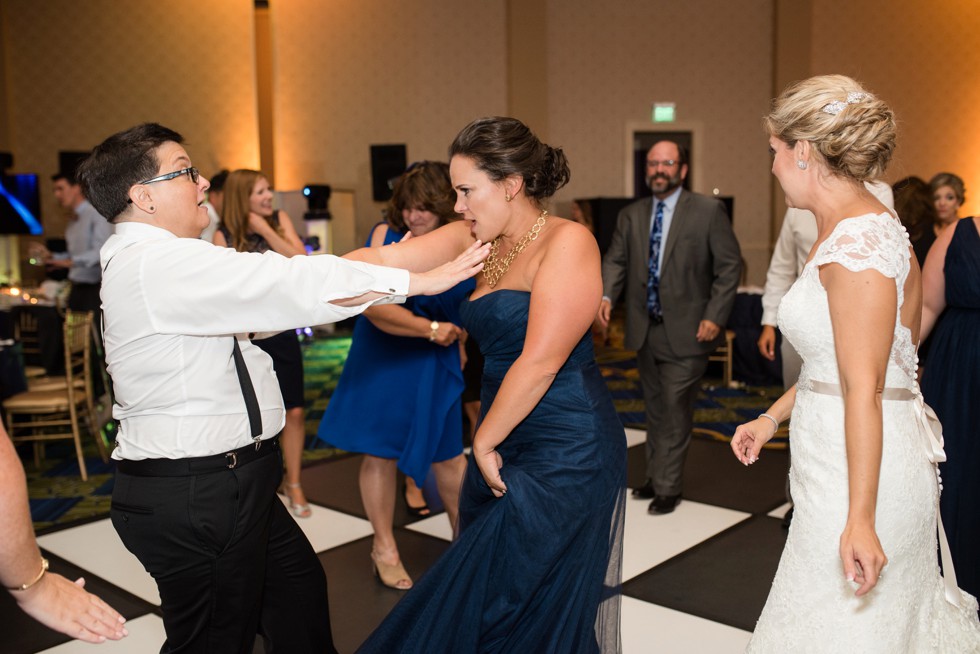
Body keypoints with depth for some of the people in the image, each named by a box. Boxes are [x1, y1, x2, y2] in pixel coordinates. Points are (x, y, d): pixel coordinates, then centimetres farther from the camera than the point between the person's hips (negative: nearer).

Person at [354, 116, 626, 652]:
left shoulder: (567, 241, -15)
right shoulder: (474, 239, 6)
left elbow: (540, 362, -19)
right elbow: (383, 260, -1)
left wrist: (484, 441, -10)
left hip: (566, 452, -7)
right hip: (505, 445, 7)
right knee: (482, 593, 17)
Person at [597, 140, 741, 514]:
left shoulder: (708, 211, -4)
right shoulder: (631, 216, 9)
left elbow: (729, 266, -6)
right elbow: (616, 260, 3)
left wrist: (715, 316, -14)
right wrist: (606, 295, -17)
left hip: (686, 332, -5)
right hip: (644, 329, 5)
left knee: (674, 410, -1)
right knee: (655, 409, 16)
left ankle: (667, 488, 12)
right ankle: (656, 477, 30)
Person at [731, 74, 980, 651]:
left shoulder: (857, 243, -20)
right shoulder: (867, 228, 11)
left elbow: (863, 389, -23)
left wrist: (859, 518, -23)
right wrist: (772, 418, 18)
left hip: (862, 469, -10)